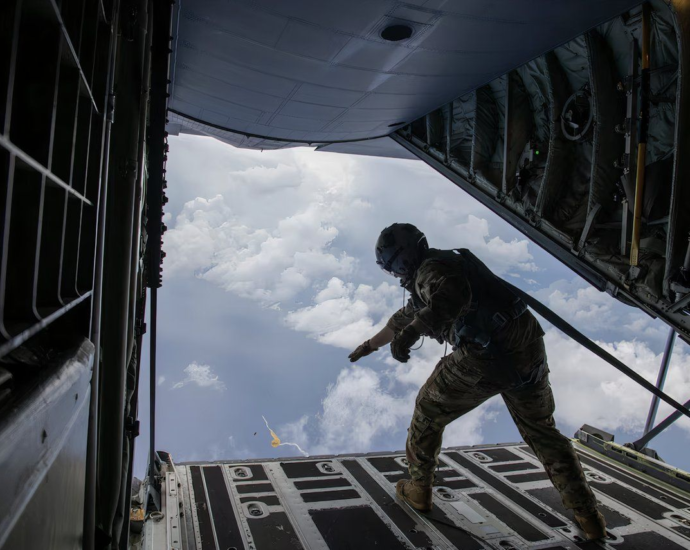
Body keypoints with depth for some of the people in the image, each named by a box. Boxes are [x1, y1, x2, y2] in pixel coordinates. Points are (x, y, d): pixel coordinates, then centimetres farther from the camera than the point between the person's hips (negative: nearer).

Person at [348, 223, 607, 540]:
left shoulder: (430, 270, -1)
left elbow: (451, 295, -29)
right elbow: (404, 319, 39)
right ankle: (588, 515, 28)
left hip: (486, 357, -9)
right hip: (529, 350, 9)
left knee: (429, 412, 16)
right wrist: (369, 345, 49)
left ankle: (418, 489, 31)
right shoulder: (447, 264, 28)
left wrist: (411, 331, -40)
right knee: (542, 432, 25)